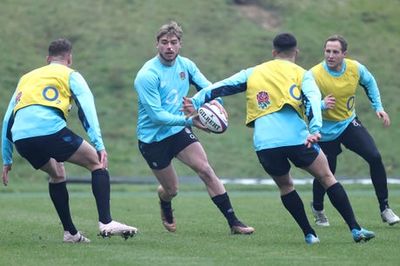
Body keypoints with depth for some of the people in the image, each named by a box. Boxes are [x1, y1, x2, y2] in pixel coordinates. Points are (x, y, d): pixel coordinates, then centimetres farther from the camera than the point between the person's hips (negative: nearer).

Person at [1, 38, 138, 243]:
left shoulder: (26, 78, 33)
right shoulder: (70, 75, 18)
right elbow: (87, 109, 2)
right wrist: (99, 145, -6)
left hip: (20, 136, 5)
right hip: (50, 130, -5)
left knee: (57, 174, 30)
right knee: (98, 163, 10)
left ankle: (70, 232, 25)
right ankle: (106, 222, -6)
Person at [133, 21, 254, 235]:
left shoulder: (185, 65, -3)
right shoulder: (147, 75, -22)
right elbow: (157, 115, -26)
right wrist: (189, 120, -35)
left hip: (178, 131, 4)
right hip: (153, 138, -4)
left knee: (206, 170, -13)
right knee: (171, 189, 6)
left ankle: (233, 223, -11)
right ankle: (165, 209, 45)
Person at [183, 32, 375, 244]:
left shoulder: (252, 73, 20)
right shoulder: (301, 75, 11)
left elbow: (221, 87, 18)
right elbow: (313, 100, -7)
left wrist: (196, 101, 26)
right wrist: (314, 130, -20)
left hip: (264, 144, 2)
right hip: (296, 138, -2)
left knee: (285, 185, 25)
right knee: (326, 177, 12)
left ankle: (309, 234, 17)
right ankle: (355, 229, 5)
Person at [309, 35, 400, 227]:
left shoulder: (355, 68, -11)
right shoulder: (314, 75, -24)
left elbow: (369, 82, 11)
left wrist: (378, 107, 5)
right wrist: (322, 105, -40)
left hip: (349, 123, 3)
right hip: (326, 130, -3)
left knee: (374, 157, -14)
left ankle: (385, 209, -4)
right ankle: (317, 209, 33)